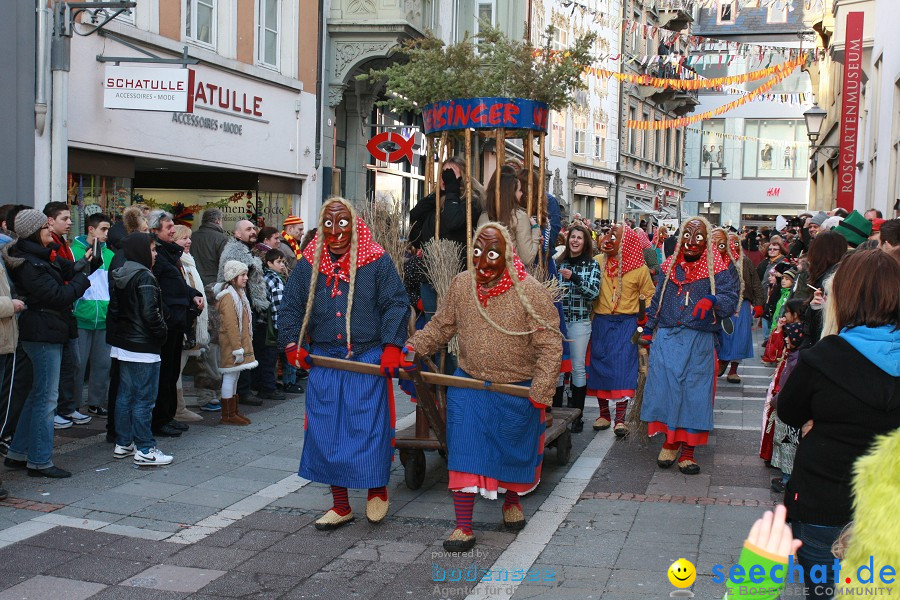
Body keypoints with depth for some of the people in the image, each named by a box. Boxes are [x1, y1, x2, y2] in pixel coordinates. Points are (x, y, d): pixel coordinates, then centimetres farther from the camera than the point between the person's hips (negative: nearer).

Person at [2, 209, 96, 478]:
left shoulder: (45, 256, 11)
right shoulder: (30, 265, -18)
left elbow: (69, 270, 13)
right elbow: (60, 295, -20)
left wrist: (89, 261, -5)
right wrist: (83, 275, -9)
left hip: (49, 333, 10)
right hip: (43, 334, -10)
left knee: (38, 395, 16)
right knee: (46, 398, -5)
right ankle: (40, 462, 1)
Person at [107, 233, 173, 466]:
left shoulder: (119, 276, 11)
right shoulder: (144, 276, -16)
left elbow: (113, 309, 15)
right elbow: (150, 312, -22)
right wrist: (162, 333, -10)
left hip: (123, 343, 9)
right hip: (143, 346, -9)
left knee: (124, 395, 15)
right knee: (144, 398, -4)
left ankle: (123, 443, 22)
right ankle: (145, 449, -1)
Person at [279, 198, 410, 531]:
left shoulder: (377, 261, 0)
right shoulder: (308, 264, 9)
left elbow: (396, 303, -3)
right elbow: (290, 307, 14)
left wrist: (391, 345, -13)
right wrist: (293, 344, 2)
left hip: (368, 360, -3)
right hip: (324, 361, 4)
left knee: (368, 427, -5)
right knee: (326, 432, 5)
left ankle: (377, 490, 21)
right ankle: (340, 506, 18)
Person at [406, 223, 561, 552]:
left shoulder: (530, 291, -16)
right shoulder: (461, 284, -3)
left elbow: (550, 345, -15)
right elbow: (440, 326, 9)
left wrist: (541, 391, -19)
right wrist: (412, 347, -5)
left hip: (517, 391, -2)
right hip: (469, 385, 2)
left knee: (515, 451, 17)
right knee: (464, 452, -5)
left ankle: (512, 500, 44)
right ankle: (463, 526, 2)